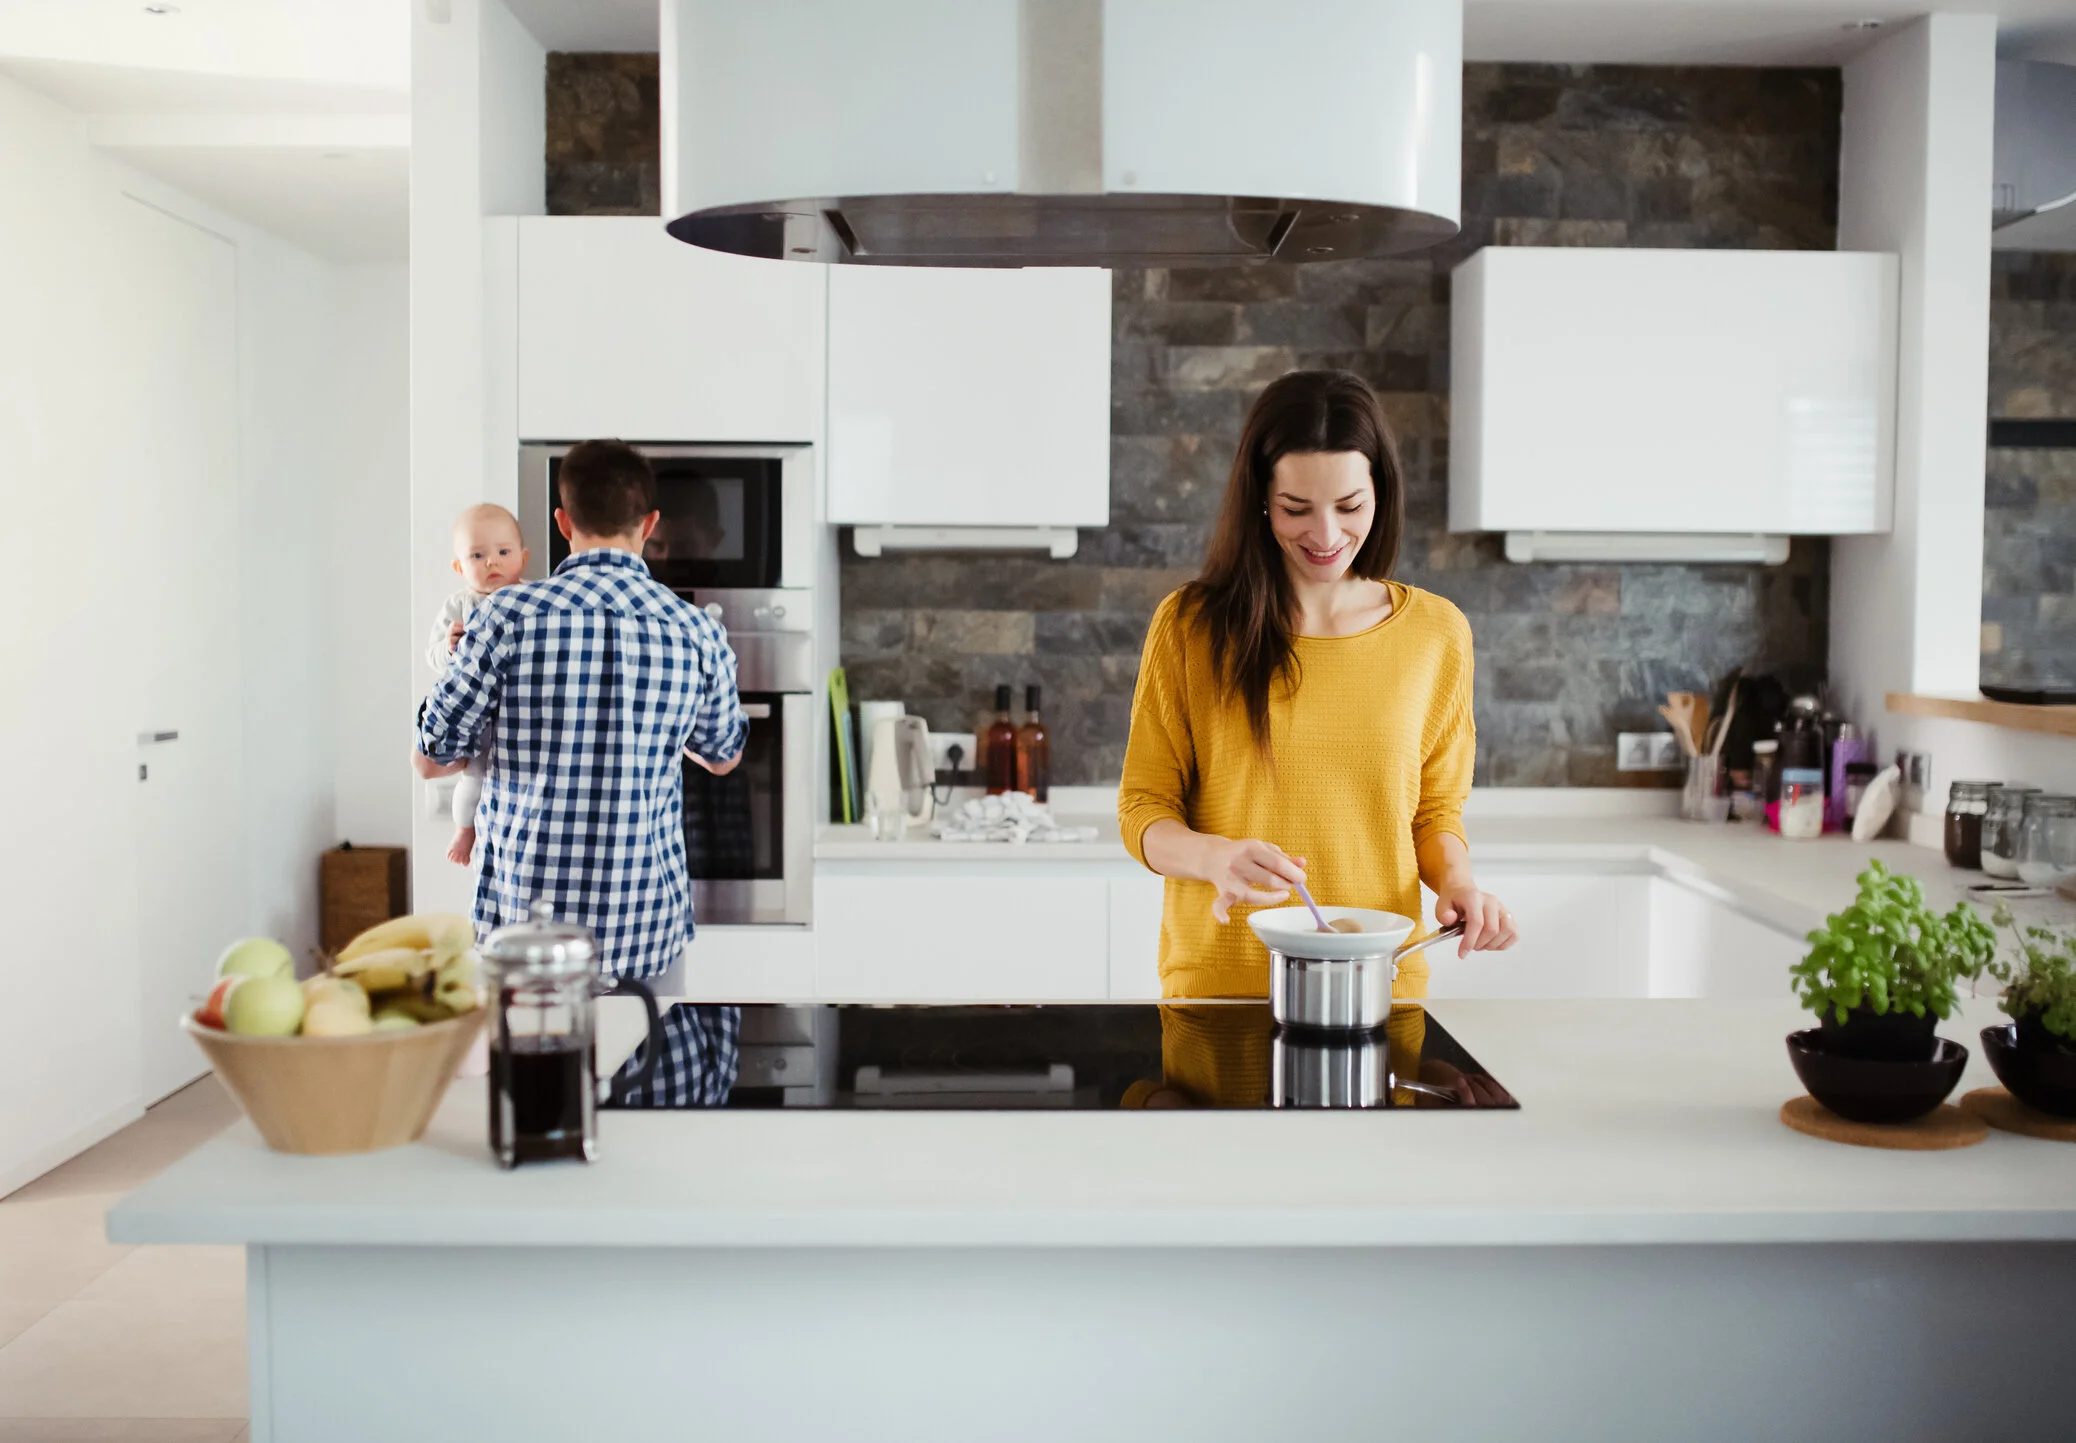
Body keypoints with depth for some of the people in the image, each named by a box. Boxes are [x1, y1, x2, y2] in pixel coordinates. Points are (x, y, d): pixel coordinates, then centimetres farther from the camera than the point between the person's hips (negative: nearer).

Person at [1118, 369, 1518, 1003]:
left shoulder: (1436, 633, 5)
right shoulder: (1189, 626, 0)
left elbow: (1436, 812, 15)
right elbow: (1143, 810, 2)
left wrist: (1455, 881, -6)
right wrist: (1215, 857, -18)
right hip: (1217, 976, -1)